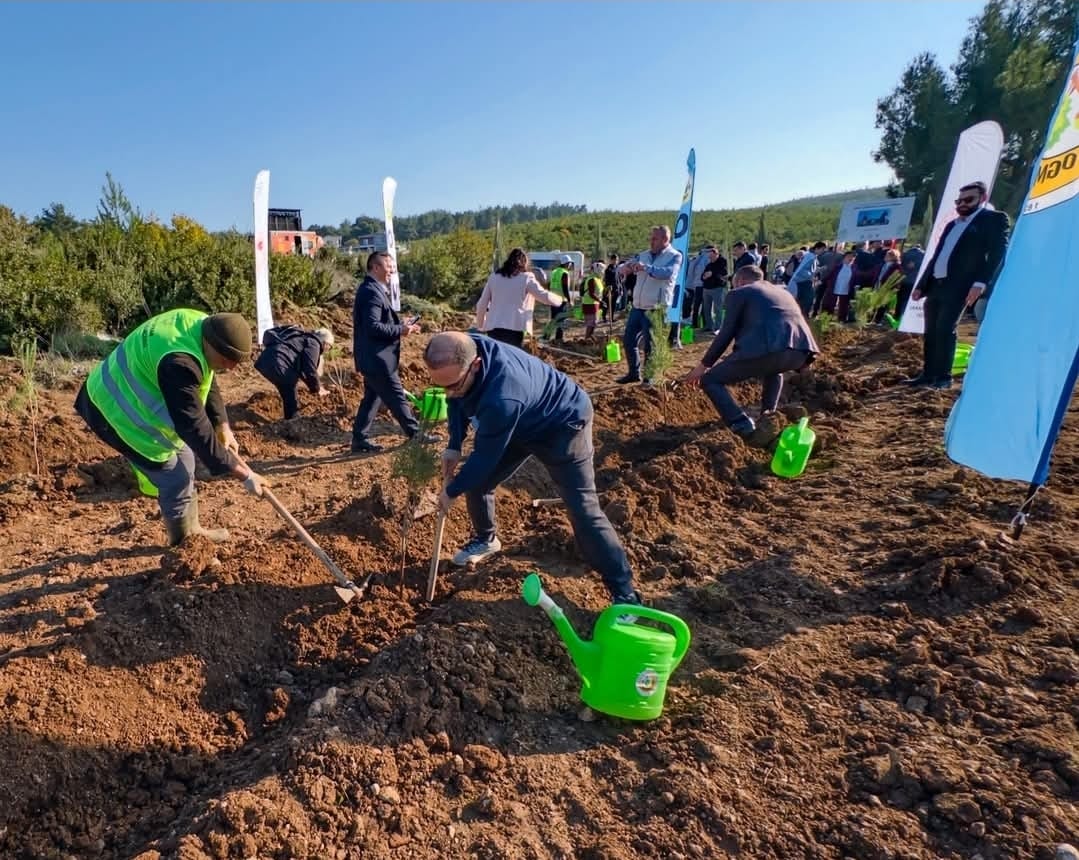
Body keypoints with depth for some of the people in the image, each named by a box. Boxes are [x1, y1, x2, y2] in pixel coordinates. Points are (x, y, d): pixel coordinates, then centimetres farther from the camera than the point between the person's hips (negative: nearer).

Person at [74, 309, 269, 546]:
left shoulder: (201, 326, -8)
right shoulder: (179, 364, -38)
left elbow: (207, 383, 7)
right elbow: (195, 428, -36)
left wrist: (222, 426, -3)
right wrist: (243, 474, -34)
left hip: (134, 398, 10)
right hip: (117, 409, -9)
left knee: (183, 459, 17)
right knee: (175, 478, -3)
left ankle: (192, 530, 33)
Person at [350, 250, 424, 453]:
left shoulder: (370, 289, 16)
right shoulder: (372, 292, -17)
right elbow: (373, 327, -24)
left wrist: (401, 326, 8)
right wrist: (400, 330, -17)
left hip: (373, 358, 11)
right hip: (377, 359, -11)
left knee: (372, 398, 14)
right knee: (397, 398, 0)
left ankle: (360, 440, 19)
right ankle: (416, 435, 10)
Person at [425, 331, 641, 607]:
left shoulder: (502, 398, -45)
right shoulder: (462, 352, -22)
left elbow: (486, 456, -28)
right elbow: (458, 401, 1)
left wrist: (452, 490, -12)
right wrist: (454, 446, -9)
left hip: (563, 423, -8)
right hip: (523, 422, 8)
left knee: (583, 510, -11)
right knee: (476, 480, 9)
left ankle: (624, 592, 0)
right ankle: (486, 539, 37)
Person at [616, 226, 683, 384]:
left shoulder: (674, 256, -4)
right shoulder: (644, 255, 13)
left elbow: (667, 273, -24)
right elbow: (624, 267, 10)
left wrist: (646, 267, -35)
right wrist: (625, 267, -15)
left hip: (656, 309, -6)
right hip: (638, 307, 6)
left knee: (650, 345, 0)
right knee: (629, 340, 9)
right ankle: (634, 373, 23)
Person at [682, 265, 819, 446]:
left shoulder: (739, 293, 17)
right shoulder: (783, 292, 37)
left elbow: (726, 333, 12)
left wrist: (704, 365, 22)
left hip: (767, 348, -7)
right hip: (801, 351, 7)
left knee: (710, 380, 9)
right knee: (773, 369, 42)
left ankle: (747, 430, -5)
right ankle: (768, 416, 22)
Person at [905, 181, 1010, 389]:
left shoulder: (994, 219, 3)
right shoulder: (952, 225, 24)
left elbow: (998, 252, -8)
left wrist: (980, 282, -21)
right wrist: (921, 285, 16)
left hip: (958, 287, -7)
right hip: (936, 285, 7)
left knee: (945, 330, -13)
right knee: (930, 332, 5)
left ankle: (943, 376, -6)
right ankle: (928, 374, 10)